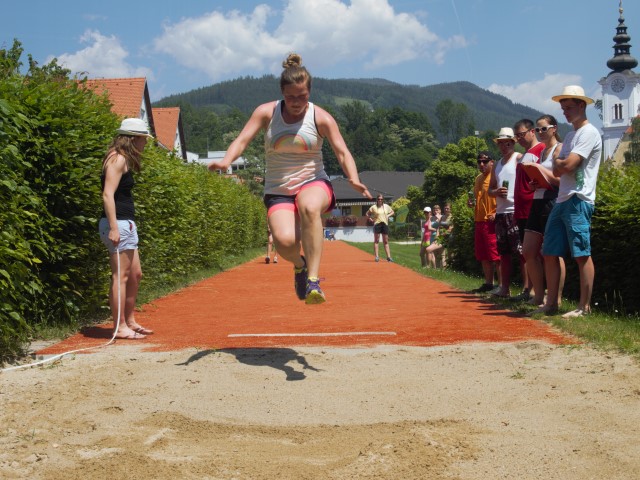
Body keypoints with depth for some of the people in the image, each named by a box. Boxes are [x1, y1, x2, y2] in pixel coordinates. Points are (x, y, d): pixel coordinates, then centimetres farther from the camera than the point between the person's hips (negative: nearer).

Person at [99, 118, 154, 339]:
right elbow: (108, 195, -20)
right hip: (118, 224, -11)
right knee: (120, 276, -7)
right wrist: (113, 228, -25)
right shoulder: (118, 159, -11)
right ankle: (120, 327, -3)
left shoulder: (123, 160, 19)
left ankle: (130, 322, 25)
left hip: (126, 224, 11)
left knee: (135, 275, 16)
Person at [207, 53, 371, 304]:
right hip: (278, 189, 1)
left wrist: (354, 179, -27)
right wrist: (226, 161, -28)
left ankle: (313, 279, -35)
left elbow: (342, 152, -8)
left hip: (314, 183, -1)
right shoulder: (266, 112, 0)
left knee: (309, 207, -40)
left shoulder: (321, 118, -3)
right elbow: (243, 139, -7)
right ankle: (299, 265, 13)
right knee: (284, 240, -26)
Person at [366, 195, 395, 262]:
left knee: (386, 241, 5)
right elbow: (367, 213, 7)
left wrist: (388, 216, 6)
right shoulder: (374, 207, 1)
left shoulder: (386, 206, 10)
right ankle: (377, 256, -4)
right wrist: (371, 219, -4)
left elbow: (392, 212, 23)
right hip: (377, 224, -3)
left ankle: (388, 256, 4)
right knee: (376, 241, -3)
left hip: (385, 224, 3)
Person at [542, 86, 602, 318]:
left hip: (578, 200, -10)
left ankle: (584, 306, -3)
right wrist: (560, 164, 0)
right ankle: (551, 302, 16)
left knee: (582, 254, -7)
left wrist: (558, 162, 1)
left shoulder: (589, 133, -9)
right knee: (550, 253, 9)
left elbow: (568, 165, -18)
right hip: (562, 200, 10)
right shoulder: (570, 135, 21)